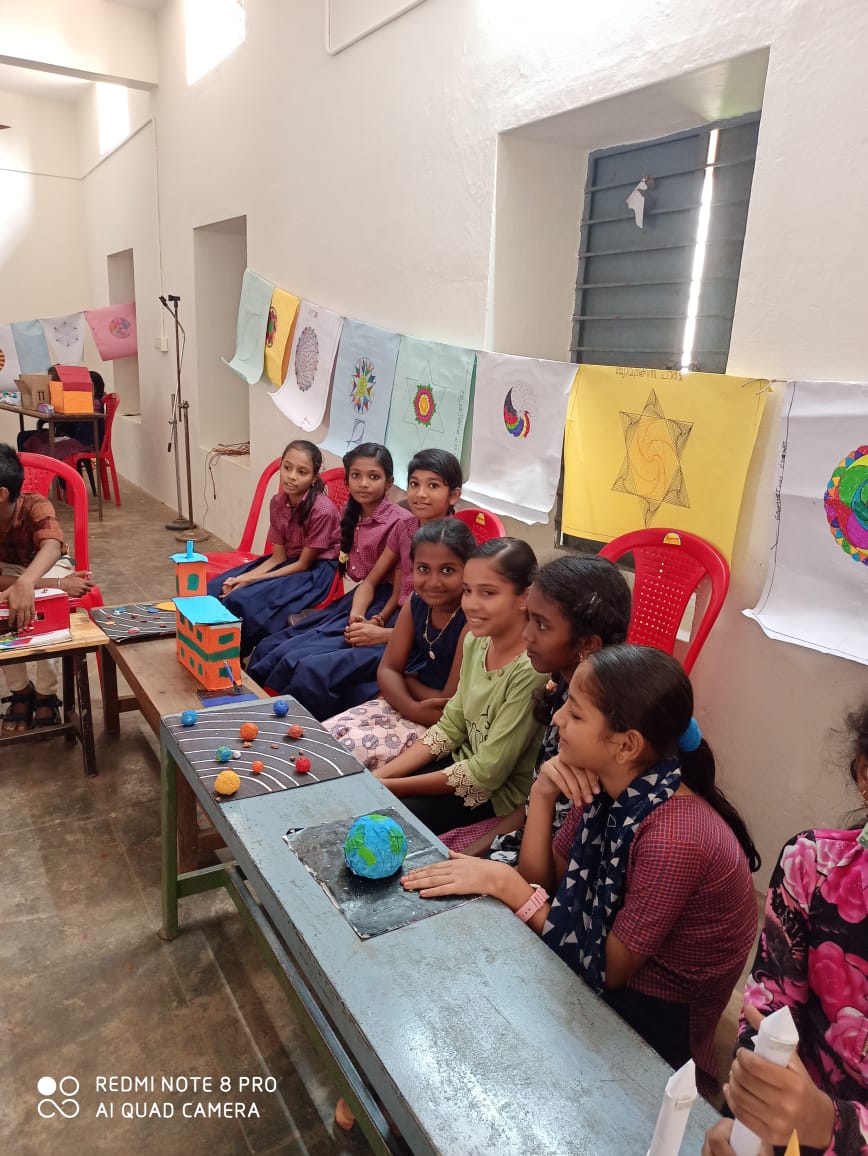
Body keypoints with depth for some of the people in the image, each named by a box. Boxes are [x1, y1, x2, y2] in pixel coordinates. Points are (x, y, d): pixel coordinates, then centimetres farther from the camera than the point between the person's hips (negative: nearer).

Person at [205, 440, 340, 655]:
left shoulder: (322, 510, -23)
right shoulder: (278, 503, -2)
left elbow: (303, 564, -18)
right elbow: (278, 557, 1)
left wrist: (251, 580, -19)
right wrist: (242, 578, -16)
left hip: (316, 571, -7)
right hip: (289, 562, 8)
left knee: (243, 600, -25)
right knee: (214, 591, -6)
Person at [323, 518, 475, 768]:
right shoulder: (417, 601, -1)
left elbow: (452, 705, -23)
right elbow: (388, 669, 1)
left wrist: (409, 681, -5)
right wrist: (412, 708, -19)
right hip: (407, 706, 7)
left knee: (351, 751, -20)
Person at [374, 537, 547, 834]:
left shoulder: (530, 671, -28)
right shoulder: (476, 641, -5)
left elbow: (487, 774, -23)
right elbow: (450, 727, 2)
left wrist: (390, 786, -17)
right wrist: (379, 776, -7)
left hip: (500, 791, -6)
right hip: (464, 764, 6)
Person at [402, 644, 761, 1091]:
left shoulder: (674, 838, -32)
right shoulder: (610, 786, -9)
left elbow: (607, 967, -22)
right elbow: (542, 879, -1)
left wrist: (505, 882, -24)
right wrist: (542, 795, -17)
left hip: (658, 1022, -6)